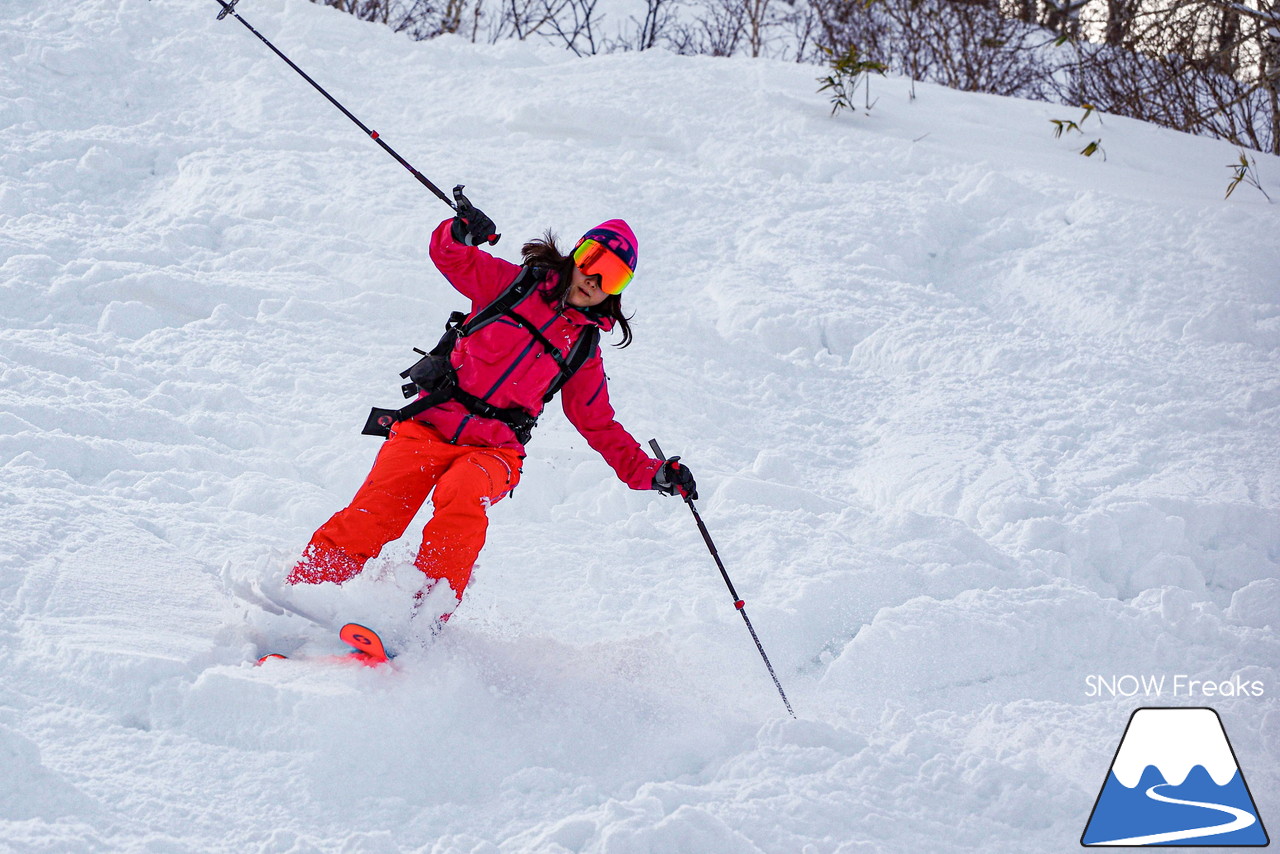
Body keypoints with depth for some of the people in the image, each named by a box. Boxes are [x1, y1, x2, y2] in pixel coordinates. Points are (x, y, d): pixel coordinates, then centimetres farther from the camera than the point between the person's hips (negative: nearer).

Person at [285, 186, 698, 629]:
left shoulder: (584, 349, 16)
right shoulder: (514, 283, 9)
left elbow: (601, 428, 22)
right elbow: (449, 256, 2)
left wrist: (650, 473, 11)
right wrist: (461, 231, -22)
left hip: (493, 450, 1)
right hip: (430, 425, -1)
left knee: (462, 497, -34)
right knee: (374, 515, -20)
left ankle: (426, 616, -35)